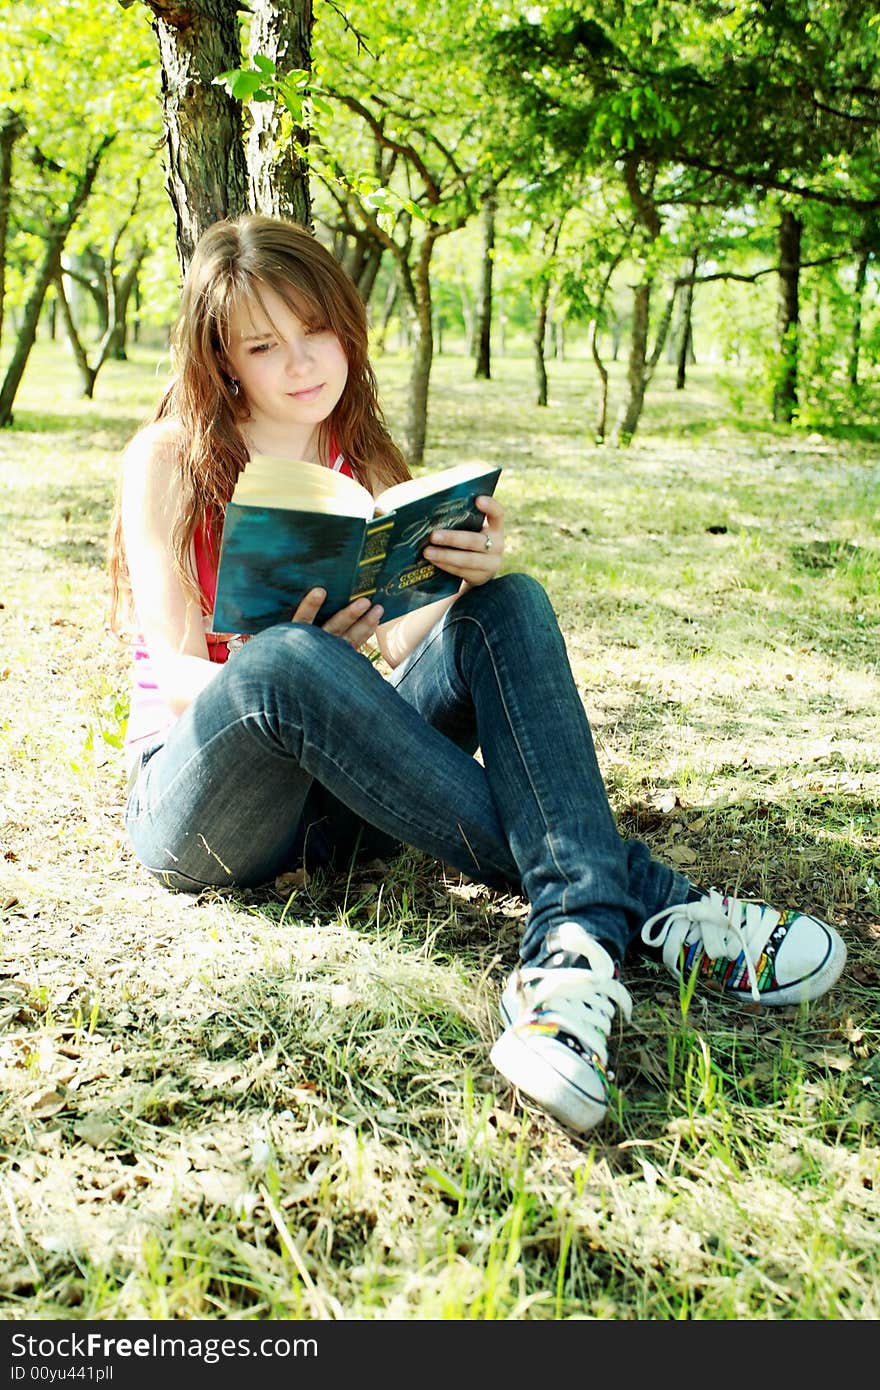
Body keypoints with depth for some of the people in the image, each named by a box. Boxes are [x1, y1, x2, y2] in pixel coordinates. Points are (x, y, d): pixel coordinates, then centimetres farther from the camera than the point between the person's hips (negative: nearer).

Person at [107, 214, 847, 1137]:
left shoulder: (364, 464, 9)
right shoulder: (167, 461, -4)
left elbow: (400, 646, 0)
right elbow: (176, 671, -11)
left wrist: (467, 579, -22)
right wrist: (273, 663, -32)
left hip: (334, 797, 4)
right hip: (192, 801, -3)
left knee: (507, 606, -19)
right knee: (286, 661, -36)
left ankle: (575, 940, -41)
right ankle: (645, 902, -34)